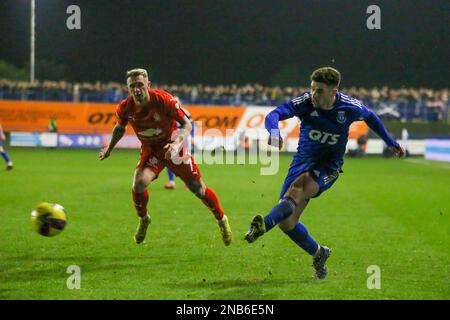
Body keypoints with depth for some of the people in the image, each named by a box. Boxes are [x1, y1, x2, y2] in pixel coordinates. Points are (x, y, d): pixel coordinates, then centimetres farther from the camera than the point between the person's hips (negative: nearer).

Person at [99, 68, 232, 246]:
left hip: (171, 146, -2)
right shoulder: (125, 108, -17)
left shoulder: (164, 100, -27)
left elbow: (186, 124, -20)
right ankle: (143, 220, 6)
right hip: (150, 150, 2)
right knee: (138, 184, -23)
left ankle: (222, 220, 27)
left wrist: (177, 143, -36)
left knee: (198, 189, 2)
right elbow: (120, 127, 8)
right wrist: (109, 148, 14)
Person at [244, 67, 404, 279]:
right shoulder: (305, 103, -14)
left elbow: (370, 117, 13)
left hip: (328, 168, -2)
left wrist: (391, 142, 21)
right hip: (303, 161, 2)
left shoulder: (350, 107, -10)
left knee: (299, 185, -36)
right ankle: (318, 254, 20)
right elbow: (273, 115, -27)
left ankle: (264, 225, -50)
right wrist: (274, 132, -51)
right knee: (286, 222, -5)